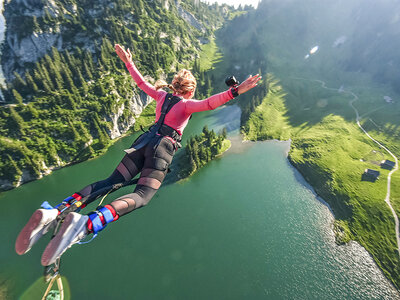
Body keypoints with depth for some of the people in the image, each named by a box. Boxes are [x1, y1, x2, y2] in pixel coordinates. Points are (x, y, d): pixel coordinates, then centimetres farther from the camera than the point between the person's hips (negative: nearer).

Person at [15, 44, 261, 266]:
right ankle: (87, 223, -41)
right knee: (141, 196, -16)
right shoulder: (187, 104, 2)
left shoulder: (162, 94, 19)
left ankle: (54, 213, -13)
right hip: (164, 148, -7)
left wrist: (128, 62, 44)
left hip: (145, 141, 7)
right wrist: (235, 92, -15)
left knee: (111, 182, 4)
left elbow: (142, 83, 30)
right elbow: (209, 103, -15)